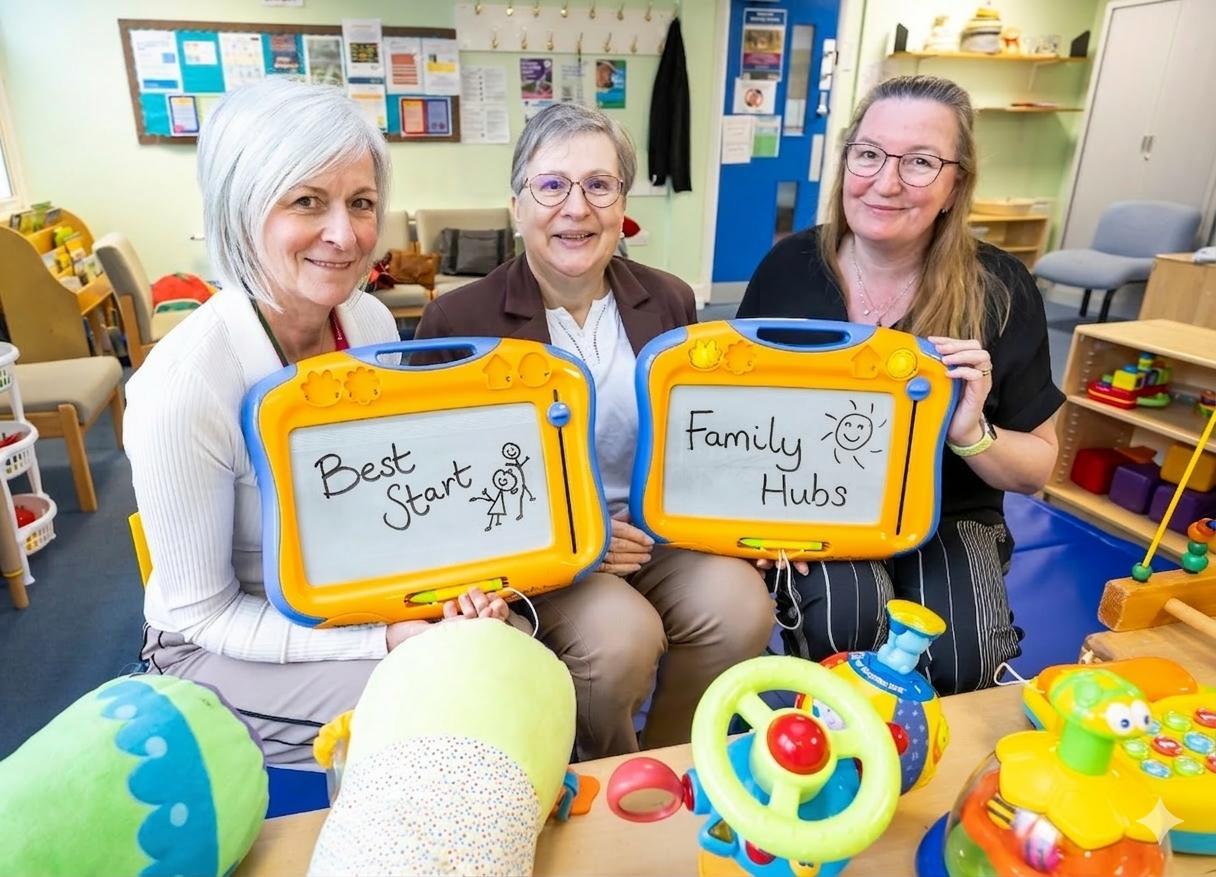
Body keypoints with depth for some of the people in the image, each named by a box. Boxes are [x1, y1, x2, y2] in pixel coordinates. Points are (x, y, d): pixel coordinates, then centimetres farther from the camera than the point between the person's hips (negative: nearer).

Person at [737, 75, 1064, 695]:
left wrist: (971, 434, -23)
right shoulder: (789, 267, -7)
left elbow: (1037, 470, -1)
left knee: (960, 661, -25)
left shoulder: (1001, 290, -9)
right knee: (844, 622, -29)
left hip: (945, 518, 1)